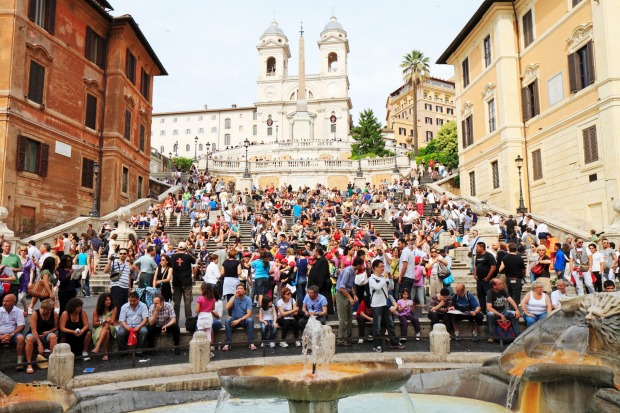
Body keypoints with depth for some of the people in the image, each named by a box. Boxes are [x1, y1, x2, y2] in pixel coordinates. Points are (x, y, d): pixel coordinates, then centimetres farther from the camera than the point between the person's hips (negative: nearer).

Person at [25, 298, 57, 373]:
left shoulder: (54, 314, -5)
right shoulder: (35, 314, -14)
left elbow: (56, 327, 4)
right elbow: (33, 330, -21)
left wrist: (49, 331, -19)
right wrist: (39, 344, -30)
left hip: (47, 335, 2)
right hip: (35, 335, -2)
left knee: (53, 336, -33)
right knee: (29, 338, -36)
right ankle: (29, 364, -29)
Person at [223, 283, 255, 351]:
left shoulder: (248, 299, -5)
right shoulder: (233, 298, 2)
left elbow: (249, 314, -12)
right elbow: (227, 307, -18)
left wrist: (239, 320, -23)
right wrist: (235, 296, -18)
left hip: (244, 319, -1)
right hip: (234, 319, 1)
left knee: (250, 320, -33)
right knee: (228, 320, -30)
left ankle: (251, 343, -28)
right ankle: (228, 343, -27)